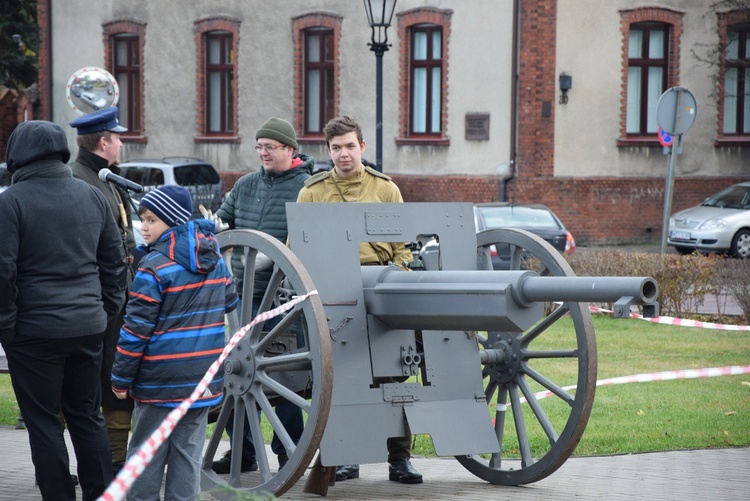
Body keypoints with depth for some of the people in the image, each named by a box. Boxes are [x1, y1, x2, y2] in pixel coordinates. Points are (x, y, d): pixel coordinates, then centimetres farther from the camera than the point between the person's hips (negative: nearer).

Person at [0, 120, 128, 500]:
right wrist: (106, 309, 18)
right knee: (88, 416, 15)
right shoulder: (92, 196, 8)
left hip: (35, 330, -5)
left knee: (44, 424, 3)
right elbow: (114, 259, 12)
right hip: (88, 327, 6)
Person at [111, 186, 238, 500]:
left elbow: (137, 329, -13)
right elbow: (229, 305, 20)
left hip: (161, 380, -6)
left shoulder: (154, 267, -14)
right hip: (204, 377, 6)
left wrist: (121, 378, -7)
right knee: (188, 450, 9)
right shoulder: (216, 261, 6)